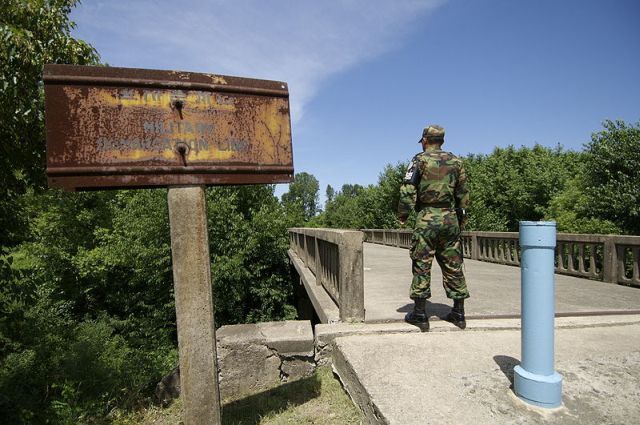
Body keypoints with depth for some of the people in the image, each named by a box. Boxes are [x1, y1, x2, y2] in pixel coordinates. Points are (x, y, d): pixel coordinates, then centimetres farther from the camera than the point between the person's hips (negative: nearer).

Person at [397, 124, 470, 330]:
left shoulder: (420, 160, -1)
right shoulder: (456, 161, 12)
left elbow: (408, 190, -9)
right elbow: (463, 194, 13)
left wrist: (403, 214, -1)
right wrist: (461, 218, 20)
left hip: (427, 218, -4)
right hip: (450, 218, 5)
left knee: (421, 265, 1)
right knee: (453, 266, 11)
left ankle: (420, 313, 5)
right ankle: (458, 313, 18)